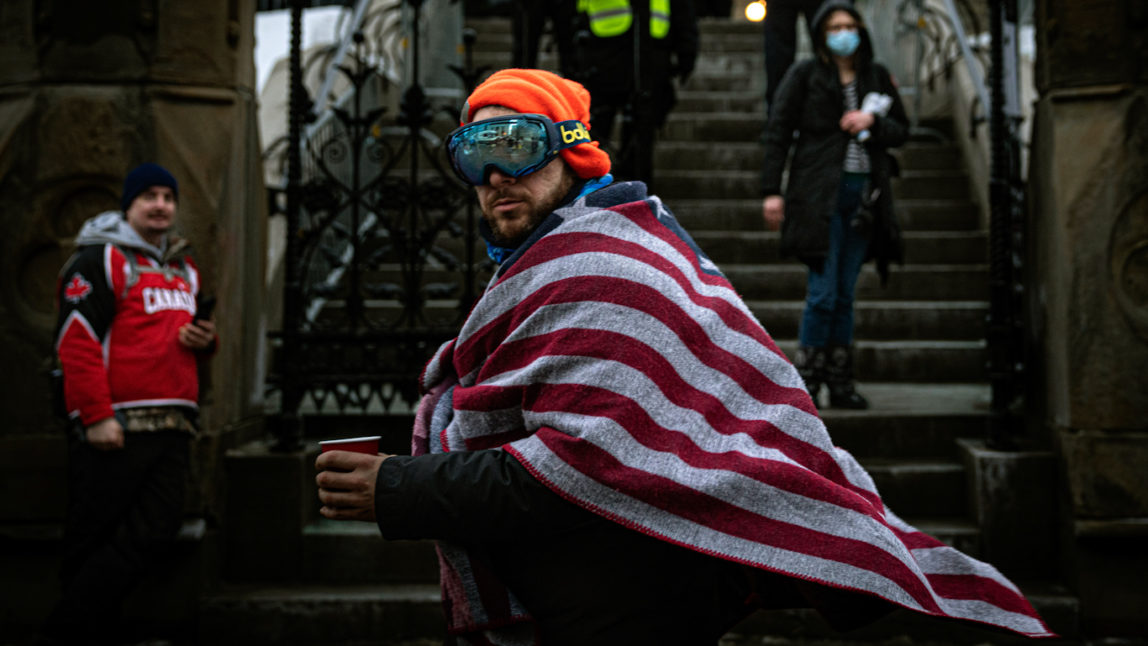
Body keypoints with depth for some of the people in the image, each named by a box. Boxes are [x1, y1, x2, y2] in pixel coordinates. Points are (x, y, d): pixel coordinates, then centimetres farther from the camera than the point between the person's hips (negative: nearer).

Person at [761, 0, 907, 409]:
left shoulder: (878, 78, 14)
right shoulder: (805, 75, 2)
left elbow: (902, 130, 18)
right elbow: (778, 132, 0)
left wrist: (873, 122, -4)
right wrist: (771, 190, -7)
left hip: (864, 193, 4)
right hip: (820, 194, -4)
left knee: (845, 293, 7)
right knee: (823, 291, -9)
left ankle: (840, 383, 13)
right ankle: (806, 381, 1)